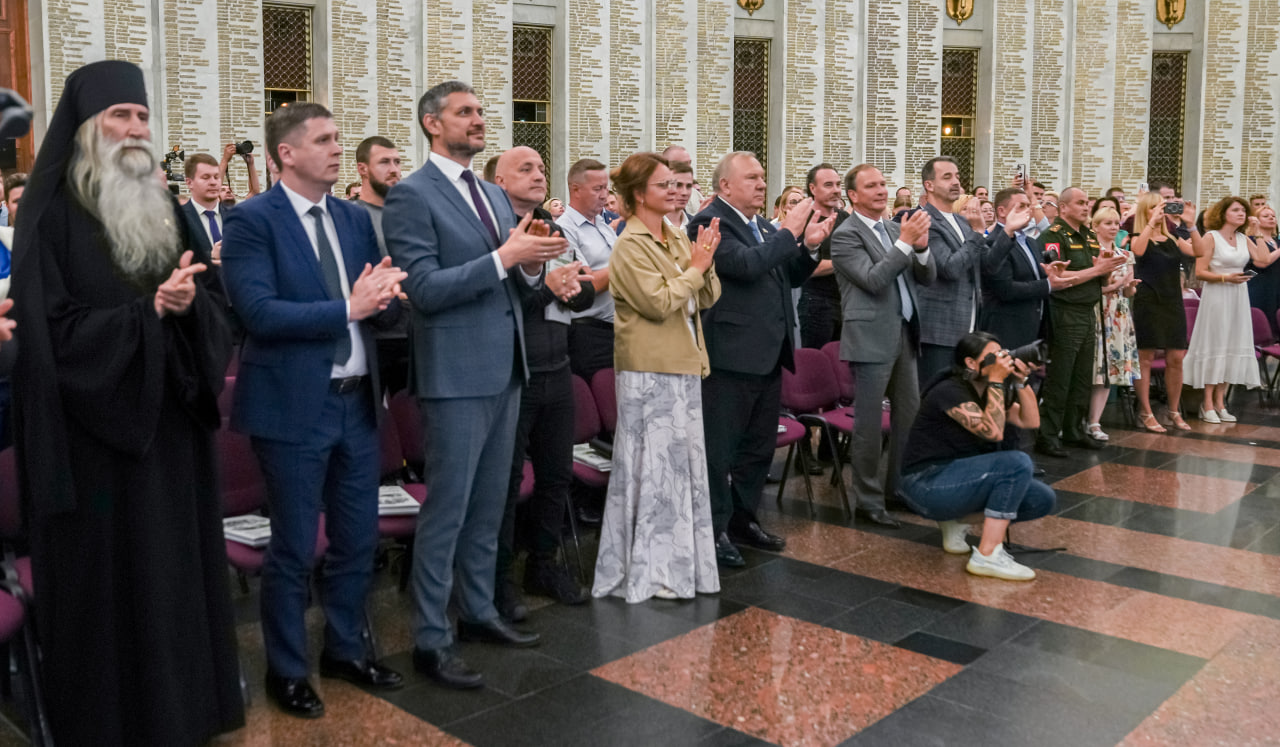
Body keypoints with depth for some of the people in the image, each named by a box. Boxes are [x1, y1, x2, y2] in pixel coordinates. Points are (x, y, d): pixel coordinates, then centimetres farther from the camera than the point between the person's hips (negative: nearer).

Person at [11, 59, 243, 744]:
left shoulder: (164, 210, 11)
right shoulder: (51, 215, -7)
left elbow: (212, 315, 6)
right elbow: (52, 331, -14)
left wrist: (189, 304, -16)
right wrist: (149, 311, -20)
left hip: (170, 423, 6)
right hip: (95, 434, -5)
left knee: (176, 568, 12)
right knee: (109, 579, 3)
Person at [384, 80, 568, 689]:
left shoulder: (495, 194, 15)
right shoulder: (411, 196, -9)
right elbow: (423, 290, -19)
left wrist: (532, 262, -6)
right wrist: (504, 256, -22)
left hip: (505, 370, 8)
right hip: (456, 375, -8)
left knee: (488, 505, 16)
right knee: (447, 509, -1)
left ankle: (478, 611, 30)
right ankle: (430, 639, 11)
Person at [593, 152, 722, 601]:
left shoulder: (678, 240, 11)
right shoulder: (631, 245, -11)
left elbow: (708, 298, 10)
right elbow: (659, 303, -19)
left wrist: (706, 263, -7)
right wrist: (695, 267, -11)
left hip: (684, 366, 8)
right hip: (650, 371, -8)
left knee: (686, 463, 13)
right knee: (655, 466, -2)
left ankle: (684, 564, 25)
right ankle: (652, 574, 10)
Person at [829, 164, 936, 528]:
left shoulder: (895, 229, 12)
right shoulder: (846, 235, -8)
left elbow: (927, 277, 9)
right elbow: (873, 280, -19)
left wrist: (921, 245, -9)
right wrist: (905, 242, -20)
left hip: (905, 334, 7)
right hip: (871, 338, -7)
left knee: (909, 415, 13)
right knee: (869, 423, 0)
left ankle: (899, 487, 28)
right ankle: (868, 499, 11)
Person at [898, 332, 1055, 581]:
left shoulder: (989, 392, 11)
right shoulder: (950, 392, -17)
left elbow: (1031, 421, 6)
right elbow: (993, 431, -26)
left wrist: (1020, 380, -5)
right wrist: (996, 381, -22)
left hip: (959, 480, 9)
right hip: (927, 485, -9)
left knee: (1042, 500, 1)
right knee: (1018, 463, -25)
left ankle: (954, 521, 10)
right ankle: (987, 556, -25)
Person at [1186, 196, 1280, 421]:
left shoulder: (1244, 239, 11)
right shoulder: (1211, 237, -7)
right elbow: (1200, 272, -11)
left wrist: (1256, 234, 3)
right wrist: (1226, 278, -21)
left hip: (1238, 298, 6)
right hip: (1216, 297, -6)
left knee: (1232, 346, 6)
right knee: (1214, 346, -4)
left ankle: (1220, 403, 13)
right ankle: (1208, 405, 2)